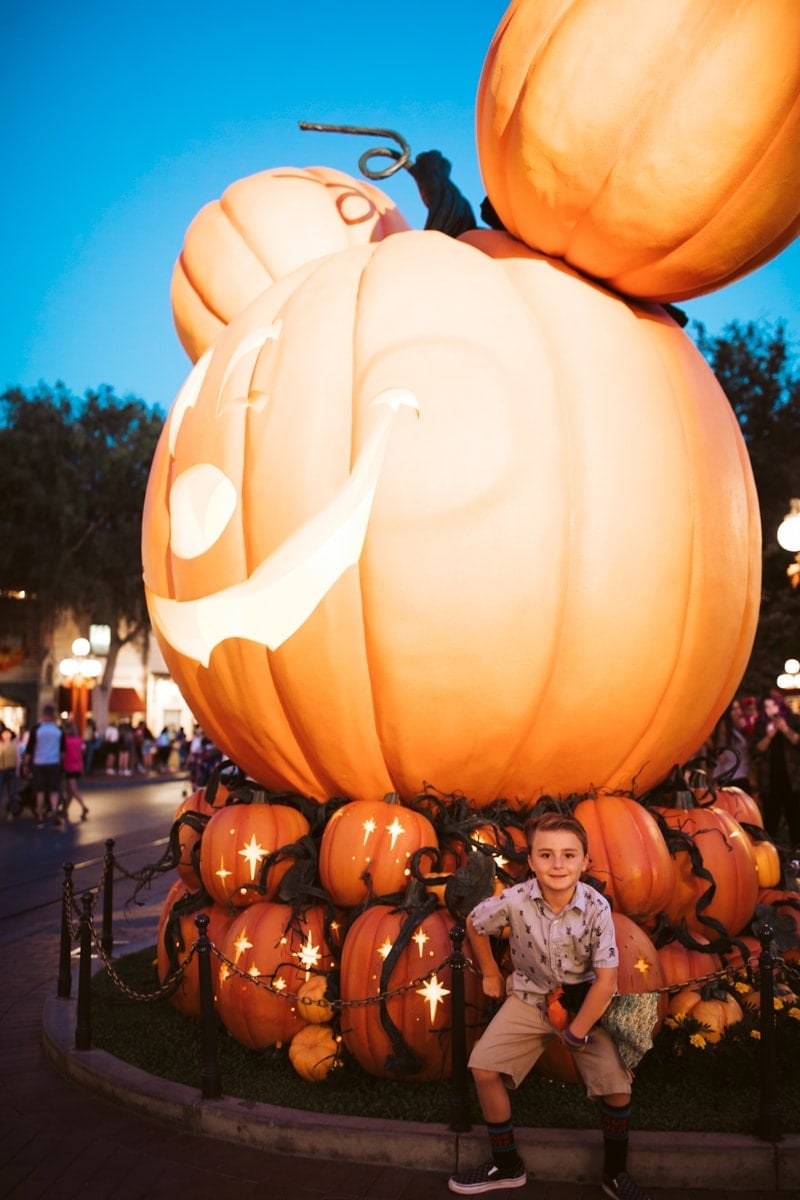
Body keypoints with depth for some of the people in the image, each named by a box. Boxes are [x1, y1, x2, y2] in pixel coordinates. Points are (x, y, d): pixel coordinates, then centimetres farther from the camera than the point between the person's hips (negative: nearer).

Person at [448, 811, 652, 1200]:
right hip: (530, 998, 1)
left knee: (616, 1084, -13)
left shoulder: (596, 907, -24)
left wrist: (577, 1032, -17)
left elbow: (606, 977, -20)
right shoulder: (514, 901, -22)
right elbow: (475, 924, 0)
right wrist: (490, 975, 7)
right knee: (484, 1066, -11)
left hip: (585, 1001, -1)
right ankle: (506, 1165, 11)